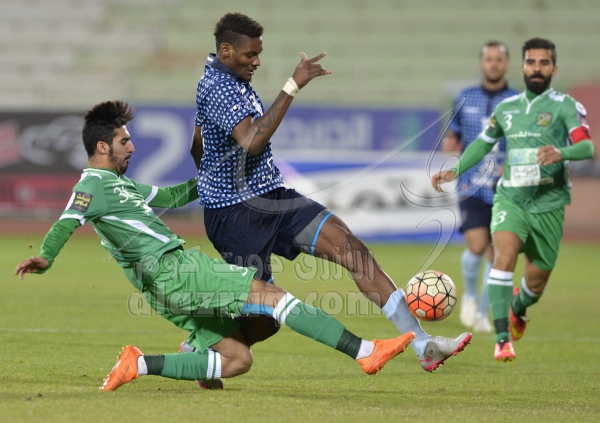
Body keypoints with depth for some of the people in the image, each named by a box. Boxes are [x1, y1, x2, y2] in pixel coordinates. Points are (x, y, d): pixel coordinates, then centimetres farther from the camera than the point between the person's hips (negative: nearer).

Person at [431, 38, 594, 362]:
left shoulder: (564, 106, -2)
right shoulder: (506, 108, 11)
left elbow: (587, 146, -16)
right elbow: (484, 142, 27)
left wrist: (561, 153, -36)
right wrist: (454, 171, 17)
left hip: (548, 204, -1)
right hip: (510, 198, 1)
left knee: (536, 281, 8)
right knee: (504, 256, -25)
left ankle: (518, 308, 47)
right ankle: (502, 340, -26)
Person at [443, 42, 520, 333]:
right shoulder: (466, 99, 7)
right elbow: (453, 134, 17)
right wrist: (450, 143, -7)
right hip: (472, 186, 0)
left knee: (495, 254, 1)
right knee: (477, 246, -15)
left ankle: (482, 313, 16)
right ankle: (470, 295, 13)